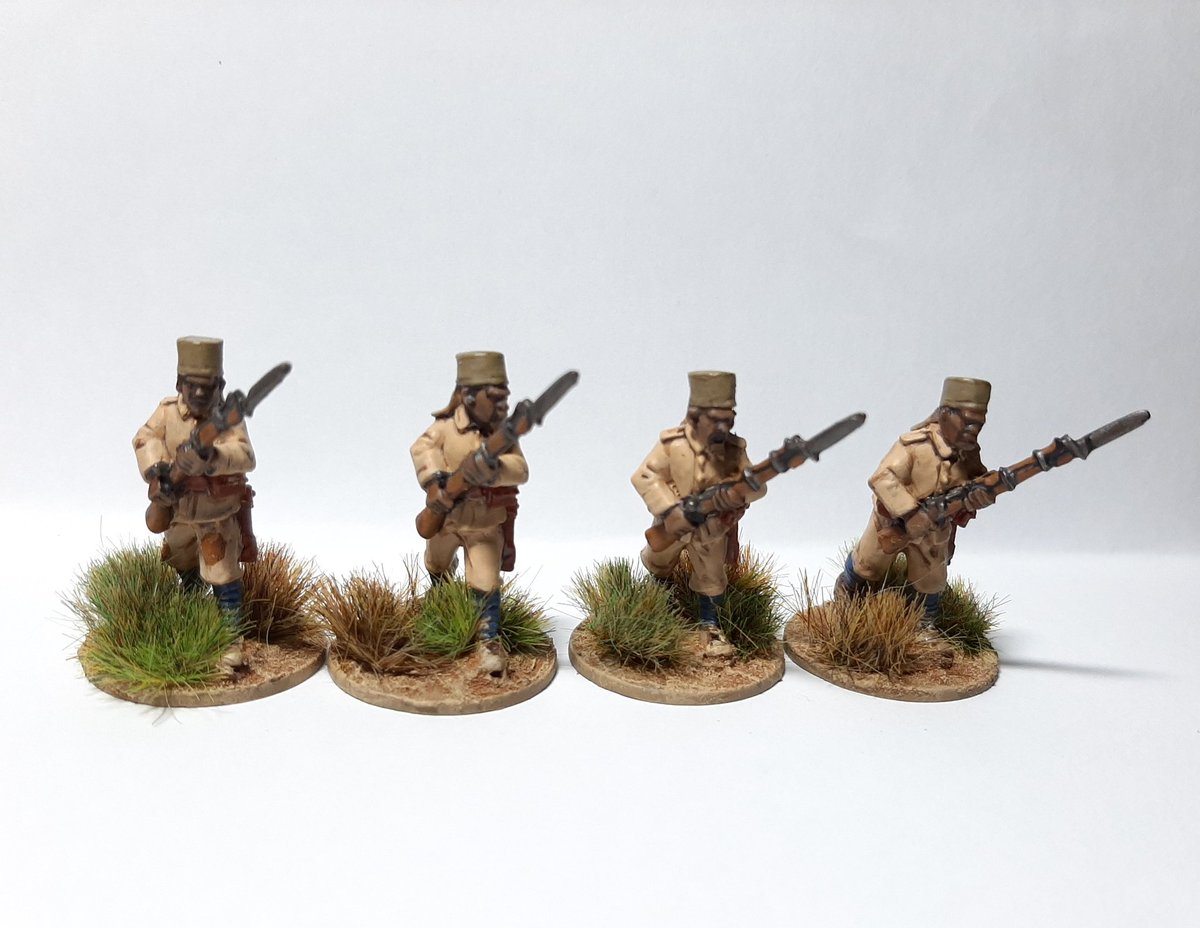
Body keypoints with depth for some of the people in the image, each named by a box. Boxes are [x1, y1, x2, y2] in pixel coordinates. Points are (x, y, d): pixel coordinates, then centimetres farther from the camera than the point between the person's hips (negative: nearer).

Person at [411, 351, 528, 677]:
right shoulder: (446, 427, -14)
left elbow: (520, 470, -24)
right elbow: (422, 448, -32)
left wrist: (494, 468, -46)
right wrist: (436, 481, -49)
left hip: (486, 526, -1)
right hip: (444, 518, 2)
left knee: (486, 583, -13)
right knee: (438, 568, 29)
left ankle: (488, 640, -1)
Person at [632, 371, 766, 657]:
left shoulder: (734, 449, -22)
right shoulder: (672, 444, -30)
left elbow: (758, 486, -20)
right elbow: (644, 476, -29)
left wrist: (738, 492, -44)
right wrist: (669, 510, -40)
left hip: (711, 529, 0)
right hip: (672, 525, 1)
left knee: (712, 578, 7)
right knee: (657, 568, 26)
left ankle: (710, 625, 30)